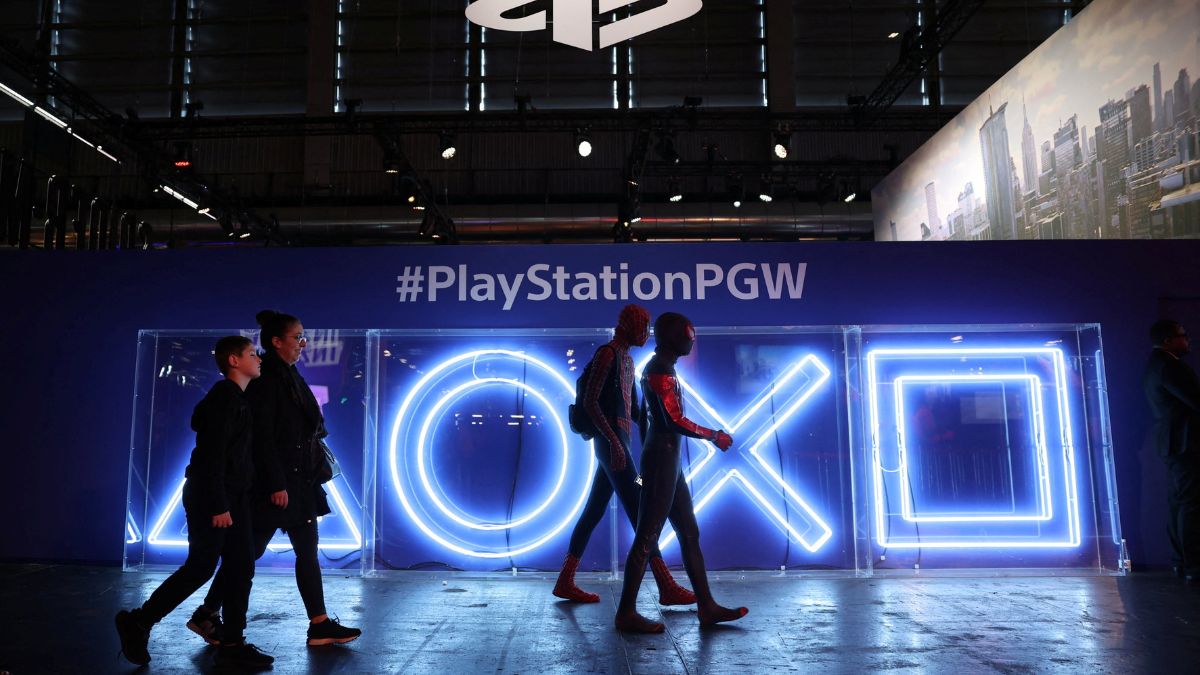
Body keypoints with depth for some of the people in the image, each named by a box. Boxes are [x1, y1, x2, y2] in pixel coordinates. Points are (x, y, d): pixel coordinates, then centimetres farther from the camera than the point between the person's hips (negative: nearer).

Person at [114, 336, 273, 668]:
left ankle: (231, 643, 10)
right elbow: (213, 452, -19)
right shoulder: (225, 396, -13)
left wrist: (231, 501, 13)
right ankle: (138, 623, 14)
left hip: (231, 495, 9)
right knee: (201, 567, -3)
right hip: (209, 495, -9)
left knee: (241, 565, 5)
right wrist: (218, 504, -22)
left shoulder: (238, 398, 16)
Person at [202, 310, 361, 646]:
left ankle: (320, 625, 12)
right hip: (274, 480, -9)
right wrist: (276, 485, -21)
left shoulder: (290, 376, 13)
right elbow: (262, 435, -19)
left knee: (308, 550, 8)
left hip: (299, 480, 9)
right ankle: (207, 613, 21)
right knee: (251, 549, 3)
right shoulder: (265, 379, -14)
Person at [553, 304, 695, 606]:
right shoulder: (607, 353, -9)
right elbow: (589, 402, -17)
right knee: (639, 512, -10)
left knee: (594, 511, 10)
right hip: (611, 441, -10)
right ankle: (667, 588, -8)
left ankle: (565, 582, 16)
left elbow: (634, 408, 24)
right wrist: (614, 439, -24)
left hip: (619, 441, 10)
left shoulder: (627, 360, 20)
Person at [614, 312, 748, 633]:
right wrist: (714, 436, -9)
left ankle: (706, 607, 18)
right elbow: (675, 421, -21)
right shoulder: (662, 371, -14)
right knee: (647, 537, -4)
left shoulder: (654, 368, 16)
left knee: (690, 534, 12)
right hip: (662, 459, -10)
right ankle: (626, 613, 3)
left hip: (666, 460, 10)